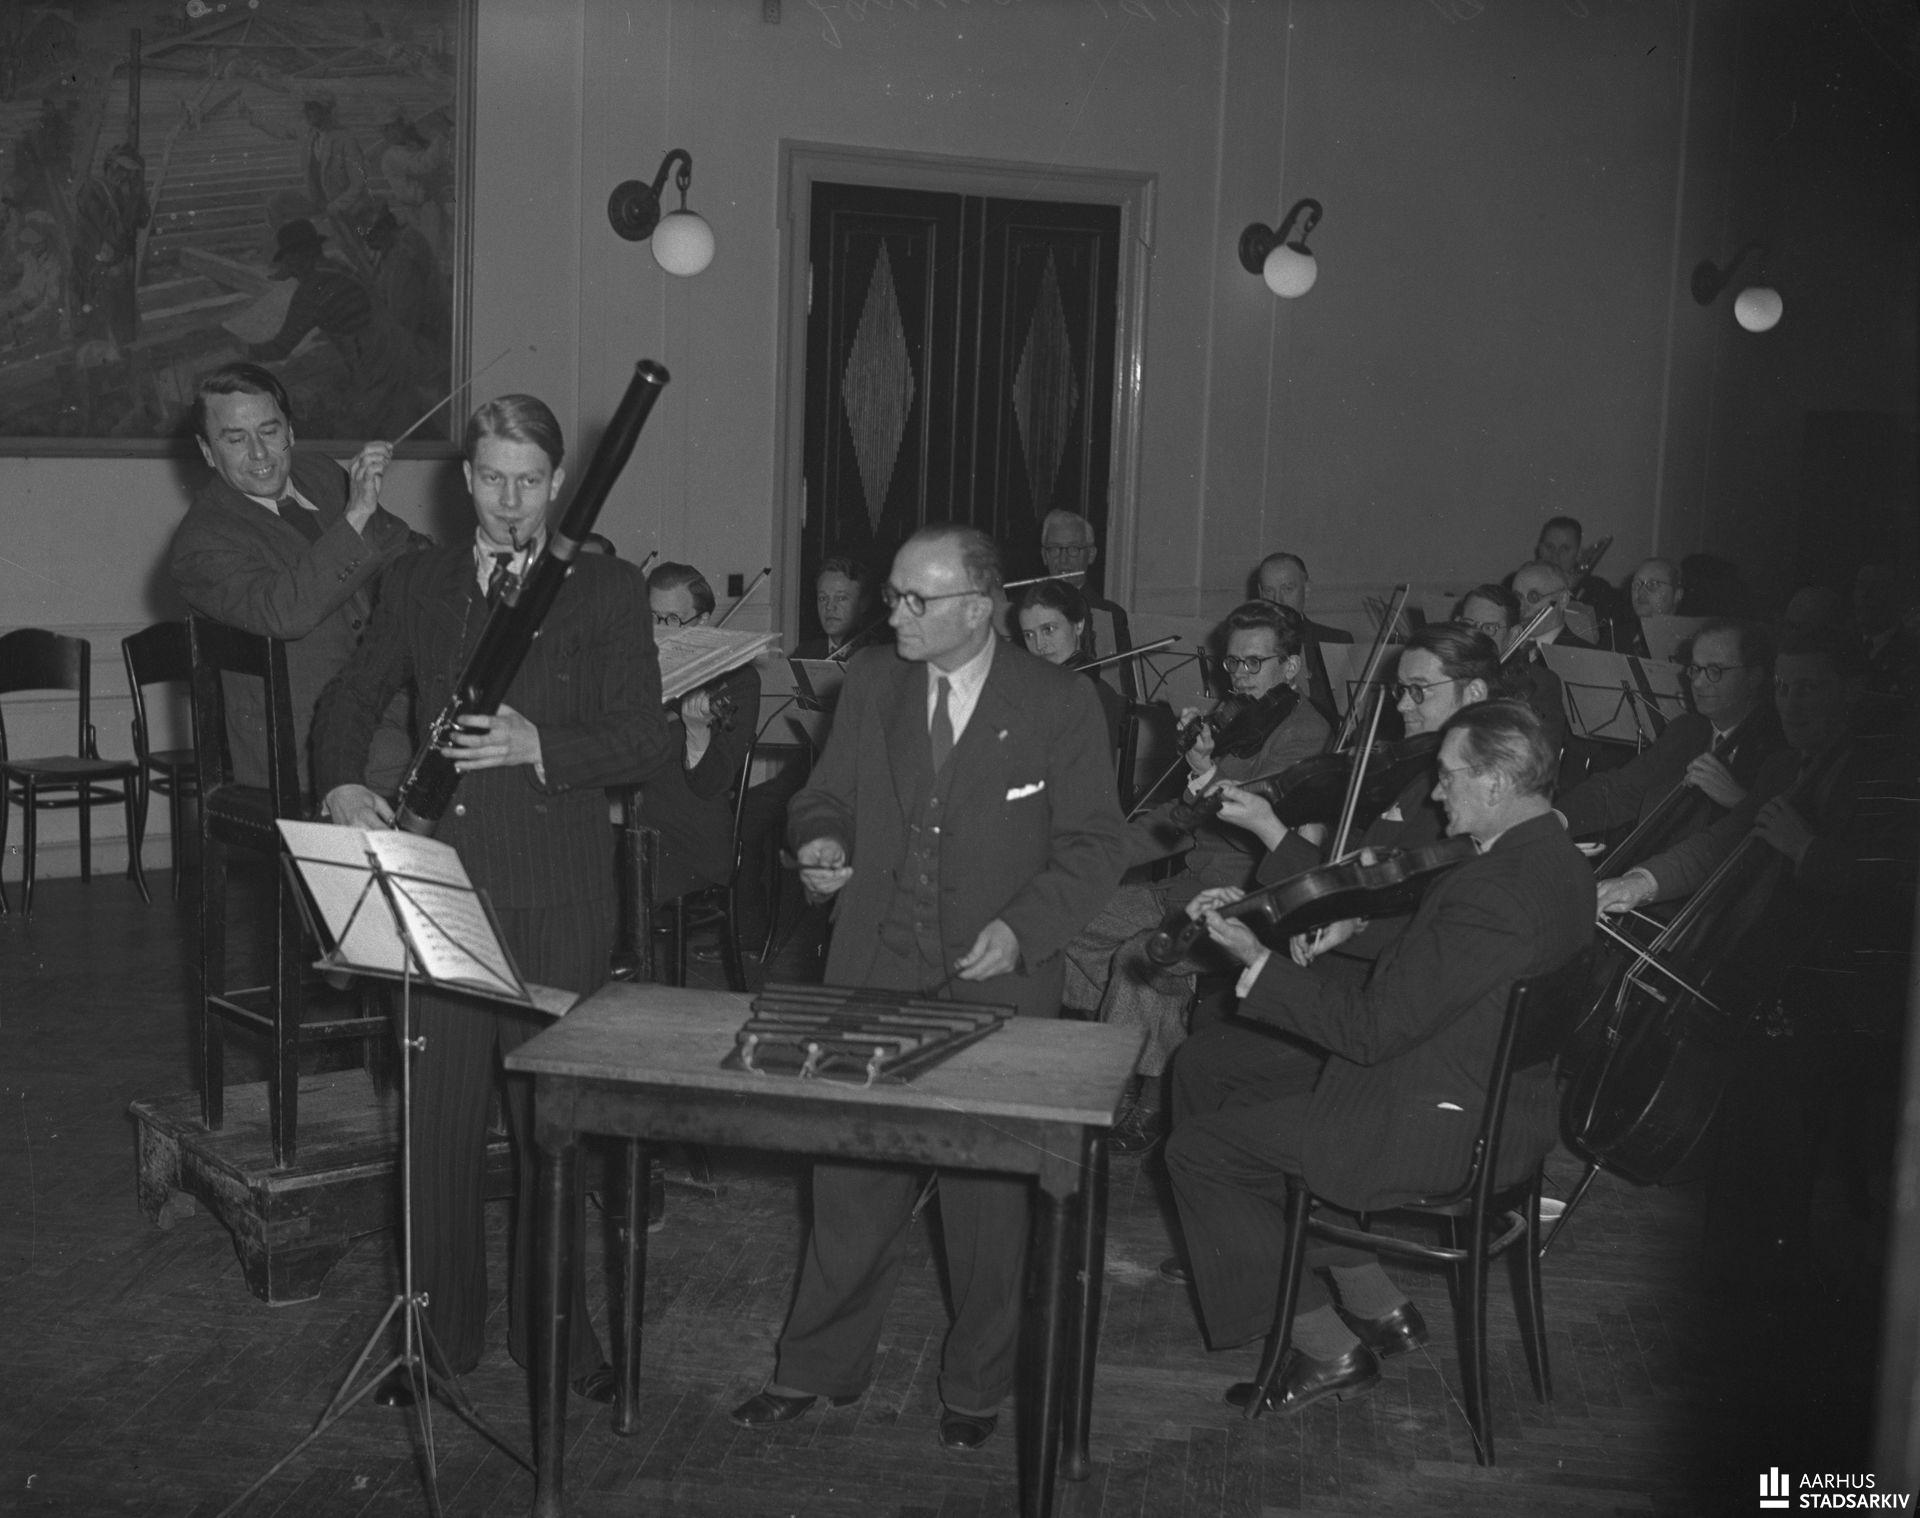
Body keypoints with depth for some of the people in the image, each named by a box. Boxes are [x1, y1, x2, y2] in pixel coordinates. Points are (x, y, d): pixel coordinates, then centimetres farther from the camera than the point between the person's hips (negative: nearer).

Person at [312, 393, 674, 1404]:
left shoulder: (606, 591, 1)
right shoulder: (419, 583, 11)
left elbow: (647, 744, -4)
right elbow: (352, 699, 17)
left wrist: (538, 746, -19)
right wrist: (342, 783, -3)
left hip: (557, 899, -2)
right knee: (435, 1122, 7)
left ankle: (551, 1331, 25)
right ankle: (439, 1333, 23)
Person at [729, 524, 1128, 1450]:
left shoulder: (1057, 704, -7)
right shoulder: (869, 683, 6)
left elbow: (1094, 847, -5)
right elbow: (829, 793, 16)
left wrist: (1022, 928, -19)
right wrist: (820, 840, -7)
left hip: (996, 988, -3)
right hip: (874, 978, 3)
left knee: (988, 1192, 7)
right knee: (850, 1180, 9)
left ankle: (976, 1387, 26)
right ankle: (819, 1368, 27)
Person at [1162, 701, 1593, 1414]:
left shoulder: (1498, 896, -30)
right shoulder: (1544, 853, 3)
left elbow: (1371, 1028, -27)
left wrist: (1258, 961, -18)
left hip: (1445, 1127, -10)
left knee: (1198, 1150, -3)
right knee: (1206, 1063, 15)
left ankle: (1328, 1348, 9)